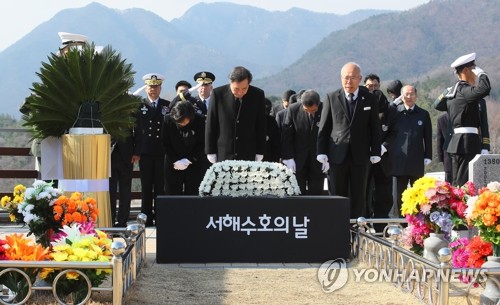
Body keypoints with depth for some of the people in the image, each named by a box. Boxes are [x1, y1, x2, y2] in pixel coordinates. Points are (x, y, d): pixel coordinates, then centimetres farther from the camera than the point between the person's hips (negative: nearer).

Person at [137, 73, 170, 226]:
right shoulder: (139, 105, 7)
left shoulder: (167, 105, 8)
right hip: (145, 152, 0)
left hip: (162, 152, 0)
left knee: (160, 186, 2)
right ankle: (147, 217, 7)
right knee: (146, 186, 3)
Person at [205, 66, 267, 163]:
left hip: (249, 156, 1)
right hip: (223, 155, 0)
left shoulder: (258, 95, -3)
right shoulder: (218, 94, -6)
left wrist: (260, 153, 3)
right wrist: (211, 151, -1)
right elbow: (210, 125, 0)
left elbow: (261, 126, 4)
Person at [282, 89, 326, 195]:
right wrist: (288, 157, -7)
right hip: (298, 159, 0)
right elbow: (287, 135, -2)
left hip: (318, 159, 0)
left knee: (316, 193, 1)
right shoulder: (293, 109, -5)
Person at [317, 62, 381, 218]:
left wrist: (375, 153, 0)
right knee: (338, 195, 3)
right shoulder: (331, 98, 3)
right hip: (338, 154, 0)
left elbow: (375, 128, 5)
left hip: (360, 155, 0)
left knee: (359, 196, 4)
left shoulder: (369, 99, 3)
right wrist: (322, 153, -1)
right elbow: (323, 128, 4)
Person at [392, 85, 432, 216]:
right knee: (400, 192, 3)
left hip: (417, 160, 1)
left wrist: (428, 156, 3)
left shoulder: (423, 114, 8)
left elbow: (428, 137, 8)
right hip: (399, 159, -1)